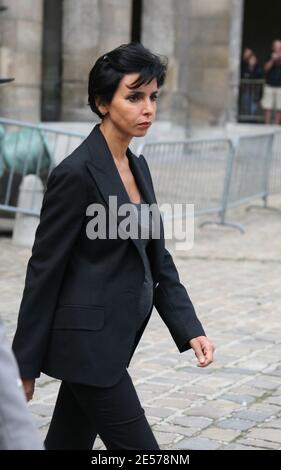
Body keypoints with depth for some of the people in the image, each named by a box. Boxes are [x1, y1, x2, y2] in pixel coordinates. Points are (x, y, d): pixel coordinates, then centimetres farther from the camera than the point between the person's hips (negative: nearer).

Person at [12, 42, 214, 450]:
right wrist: (25, 364, -10)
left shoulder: (138, 167, 10)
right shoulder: (76, 173, -17)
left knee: (69, 442, 16)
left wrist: (190, 329, 2)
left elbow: (157, 260, 13)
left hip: (115, 338, 9)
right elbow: (44, 269, -14)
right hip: (88, 340, -9)